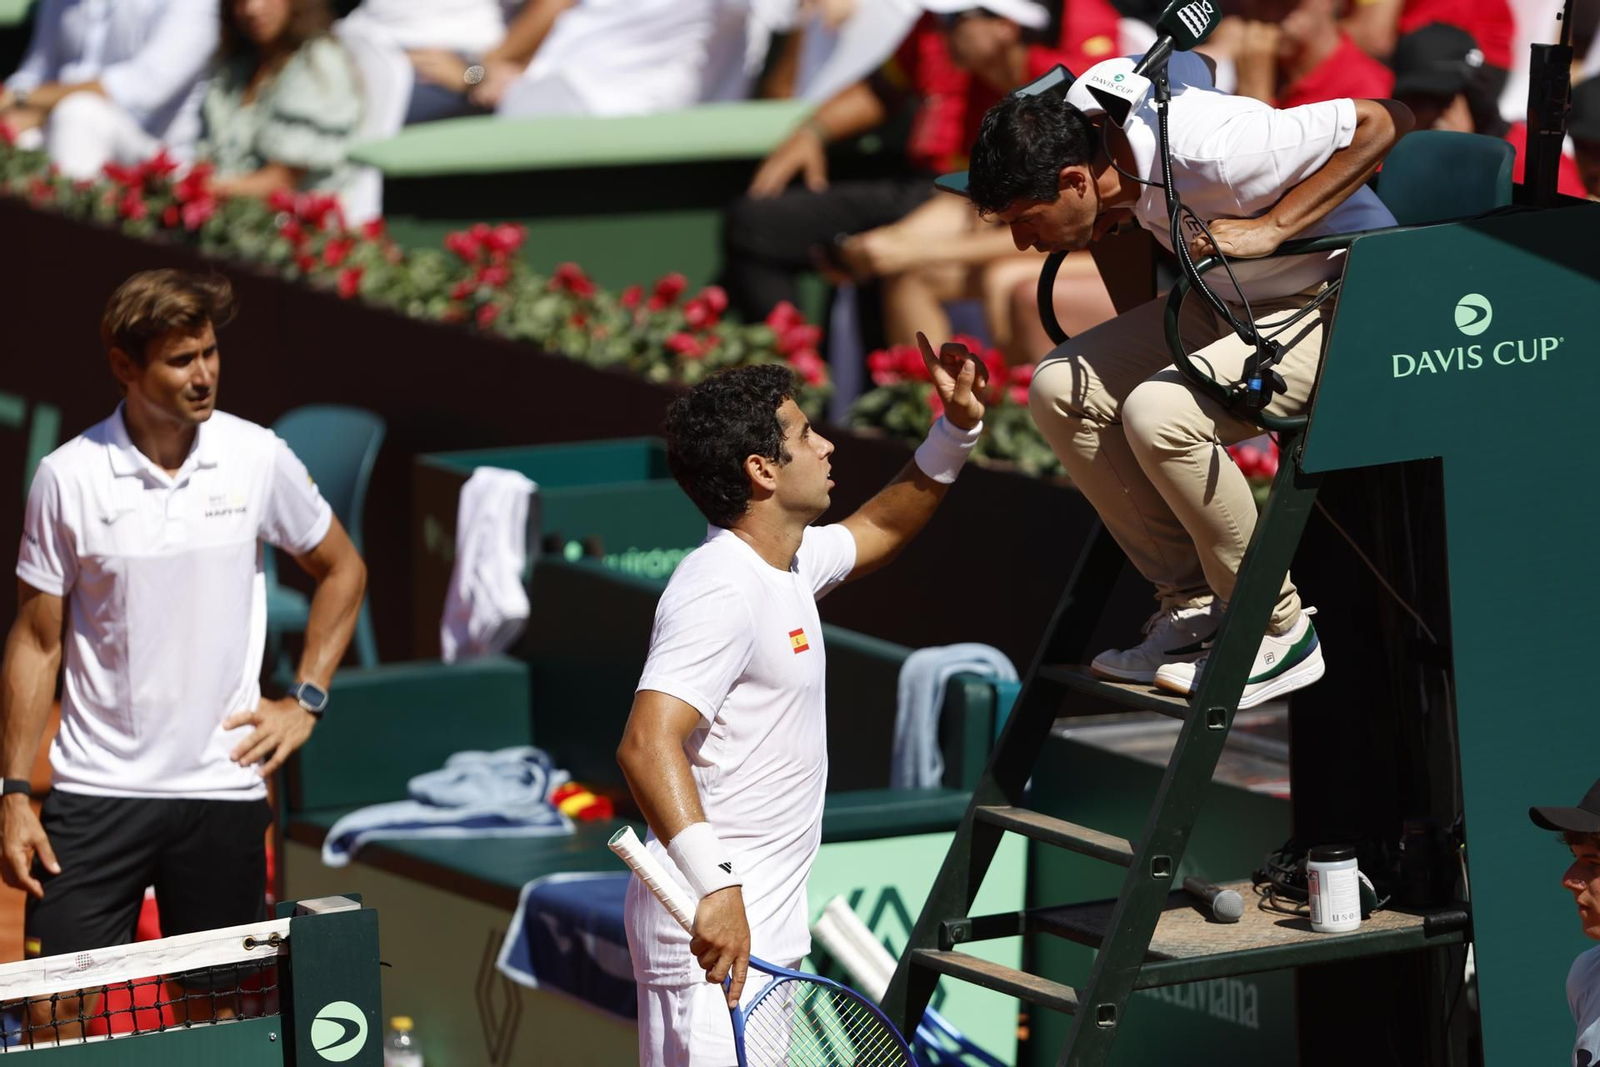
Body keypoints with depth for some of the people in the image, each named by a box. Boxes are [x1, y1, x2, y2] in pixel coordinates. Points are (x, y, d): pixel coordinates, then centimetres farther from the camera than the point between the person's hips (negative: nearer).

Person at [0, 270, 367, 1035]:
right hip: (95, 792, -1)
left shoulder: (258, 460, -1)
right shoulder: (68, 478, -5)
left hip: (223, 790, 1)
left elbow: (340, 570, 16)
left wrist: (305, 700, 7)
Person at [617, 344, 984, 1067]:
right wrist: (714, 883, -40)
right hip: (714, 926, -10)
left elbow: (880, 528, 36)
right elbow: (647, 745, -30)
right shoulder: (721, 592, -18)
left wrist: (956, 430, 22)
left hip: (764, 925, 10)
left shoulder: (790, 564, 13)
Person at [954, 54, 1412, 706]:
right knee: (1061, 389, -4)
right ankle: (1192, 604, 3)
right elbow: (1179, 58, 14)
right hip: (1230, 302, 9)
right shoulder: (1083, 105, -10)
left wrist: (1271, 228, -30)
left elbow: (1383, 120, -28)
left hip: (1341, 305, -9)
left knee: (1158, 410, -29)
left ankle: (1279, 633, -13)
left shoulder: (1208, 152, -33)